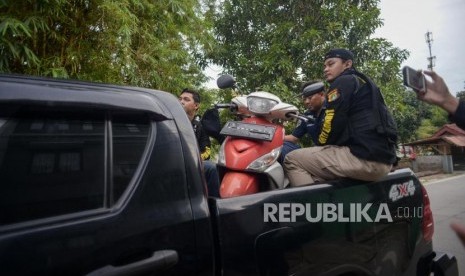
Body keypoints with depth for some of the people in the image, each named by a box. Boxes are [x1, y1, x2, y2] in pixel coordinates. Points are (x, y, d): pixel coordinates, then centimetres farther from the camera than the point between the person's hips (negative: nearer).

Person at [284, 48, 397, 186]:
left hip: (363, 156, -10)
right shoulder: (362, 82, 28)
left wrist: (320, 146, 9)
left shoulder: (343, 82, 0)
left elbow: (332, 124, -10)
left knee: (292, 159, -6)